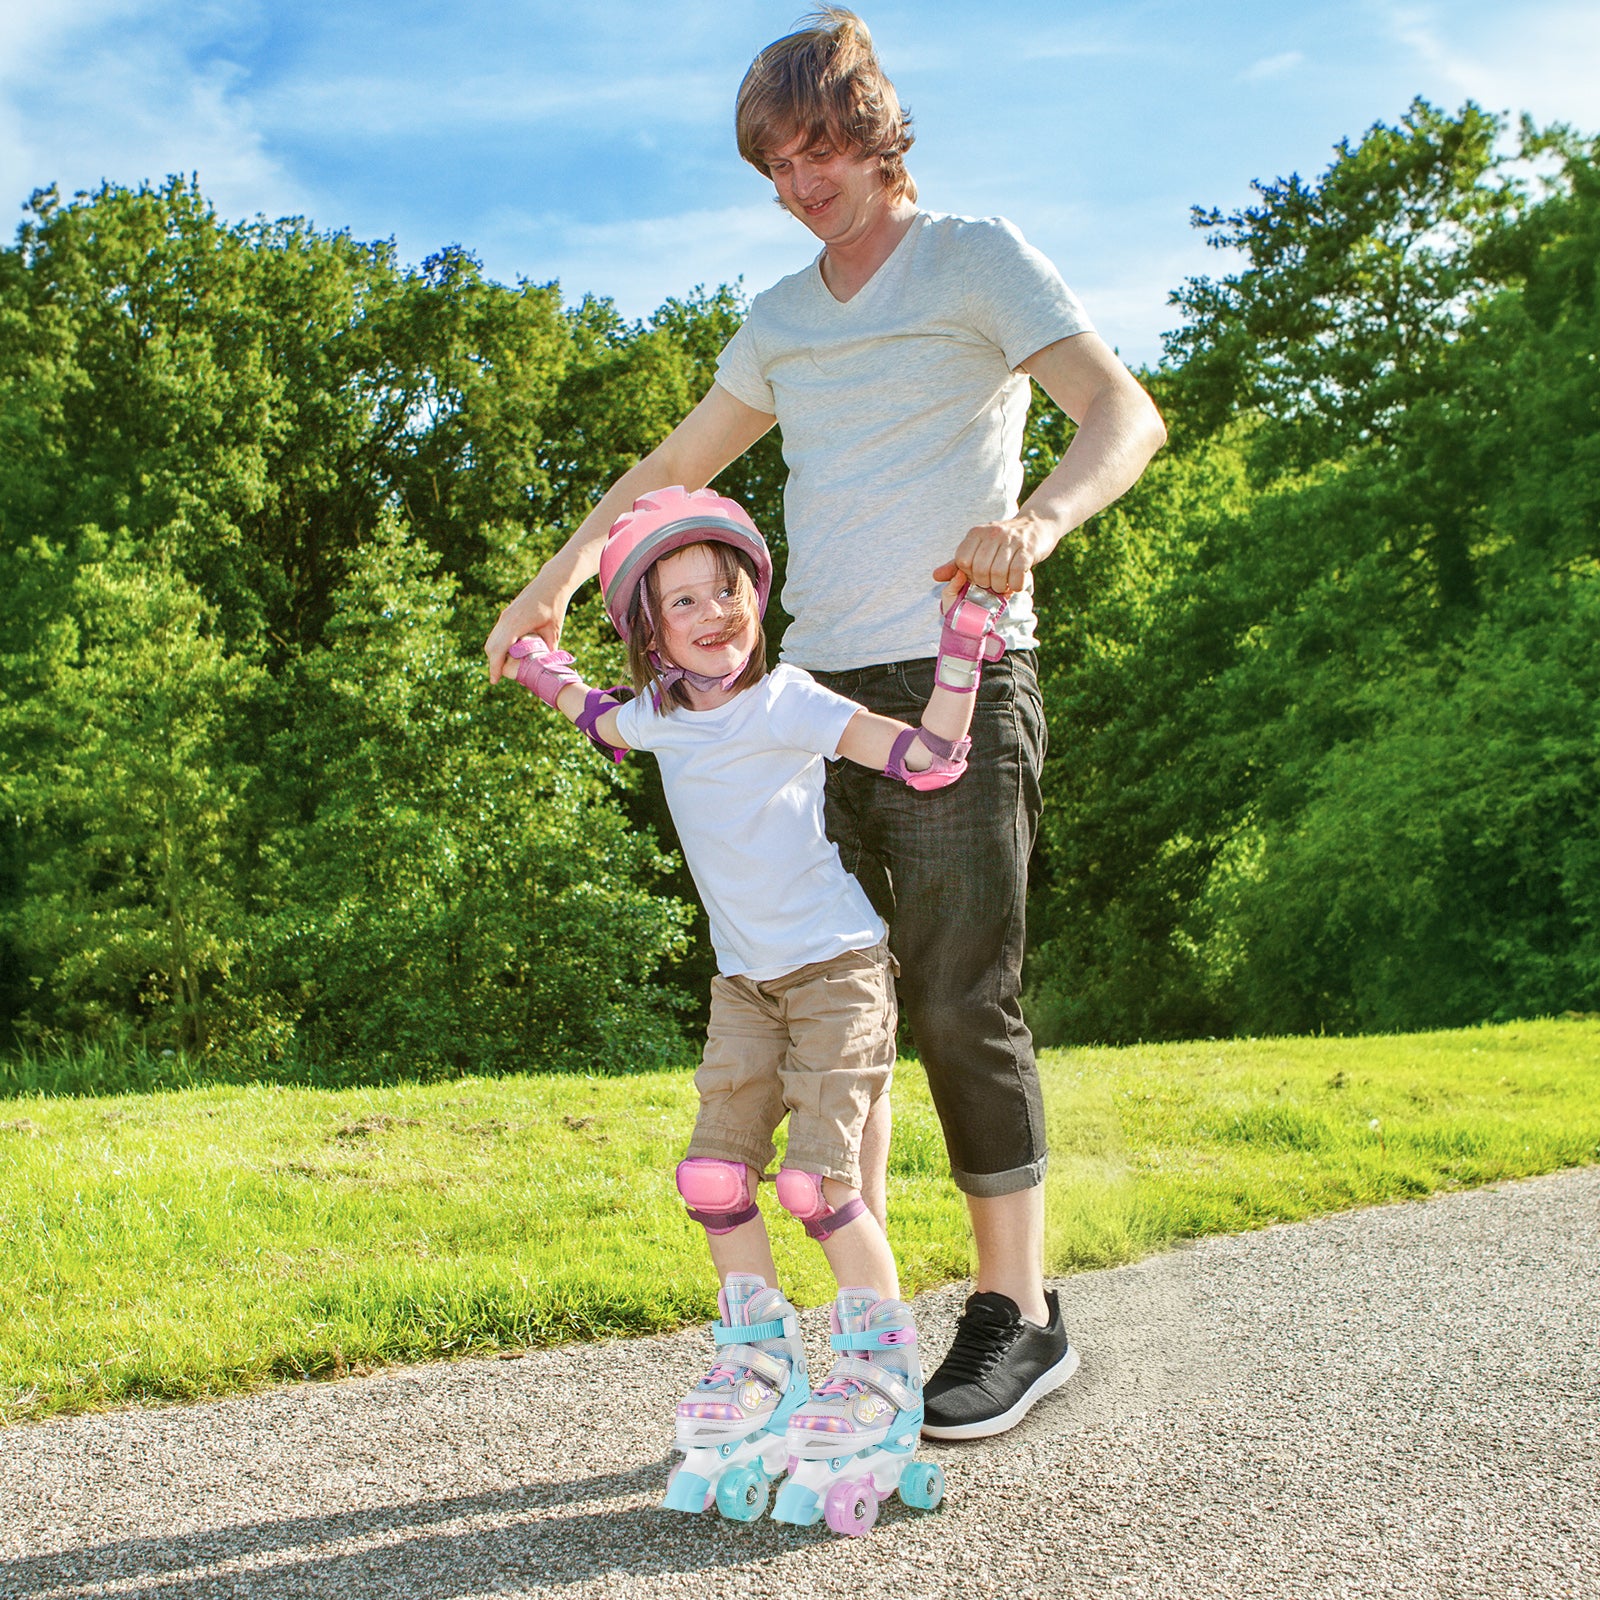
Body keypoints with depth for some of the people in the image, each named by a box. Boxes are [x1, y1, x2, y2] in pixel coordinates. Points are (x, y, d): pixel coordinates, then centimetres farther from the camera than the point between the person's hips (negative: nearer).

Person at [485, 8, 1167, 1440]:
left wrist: (1038, 517, -31)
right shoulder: (781, 321, 20)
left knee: (961, 1002, -9)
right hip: (818, 692, 6)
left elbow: (1126, 414, -11)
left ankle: (1020, 1317, 3)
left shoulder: (975, 257, 2)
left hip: (956, 682, -6)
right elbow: (673, 468, 28)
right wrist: (558, 579, 16)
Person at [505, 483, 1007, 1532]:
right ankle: (763, 1367, 15)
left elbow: (927, 757, -26)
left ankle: (883, 1380, 0)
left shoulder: (785, 704, -16)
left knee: (820, 1181, -14)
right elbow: (604, 722, 29)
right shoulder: (662, 716, 2)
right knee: (716, 1174, -1)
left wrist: (968, 632, -28)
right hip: (746, 981, 6)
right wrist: (542, 668, 27)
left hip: (837, 969, -6)